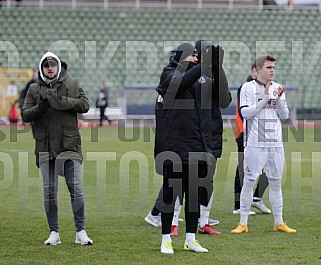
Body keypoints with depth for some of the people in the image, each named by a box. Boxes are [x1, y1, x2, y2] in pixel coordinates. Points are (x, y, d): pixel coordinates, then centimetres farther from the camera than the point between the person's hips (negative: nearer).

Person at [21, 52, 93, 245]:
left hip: (69, 144, -1)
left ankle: (81, 232, 2)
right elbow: (25, 115, 3)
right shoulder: (34, 89, 9)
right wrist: (40, 107, -16)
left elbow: (85, 105, -4)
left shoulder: (72, 84, 6)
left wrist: (63, 102, -17)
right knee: (49, 191, 4)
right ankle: (54, 233, 12)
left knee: (76, 189, -4)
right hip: (45, 146, 2)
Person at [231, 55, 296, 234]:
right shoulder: (248, 88, -1)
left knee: (276, 182, 9)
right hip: (256, 143, -5)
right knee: (249, 182, -3)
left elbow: (285, 115, 8)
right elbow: (245, 113, -11)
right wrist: (265, 98, -14)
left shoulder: (278, 88, 12)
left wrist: (279, 99, -9)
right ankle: (243, 224, 1)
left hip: (276, 143, 5)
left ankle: (279, 222, 16)